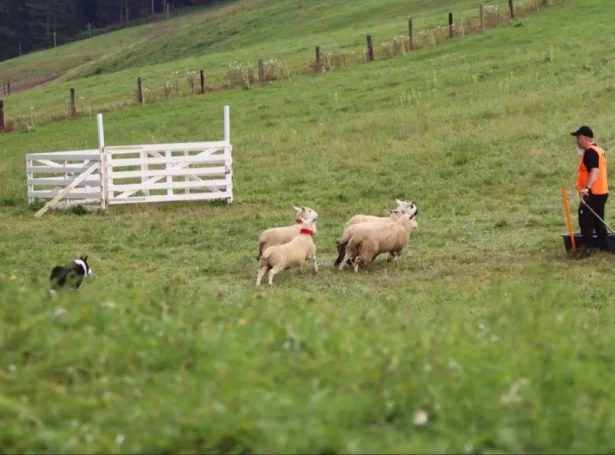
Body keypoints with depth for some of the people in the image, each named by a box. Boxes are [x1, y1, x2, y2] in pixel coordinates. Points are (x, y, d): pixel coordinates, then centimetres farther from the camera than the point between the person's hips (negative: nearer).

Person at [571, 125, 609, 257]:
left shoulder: (590, 152, -16)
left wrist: (587, 187, -40)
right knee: (598, 222, 15)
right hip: (601, 192, 10)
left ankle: (587, 248, -11)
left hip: (593, 194, -10)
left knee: (586, 221, -8)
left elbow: (595, 171, -30)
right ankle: (604, 247, 17)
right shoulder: (598, 149, 17)